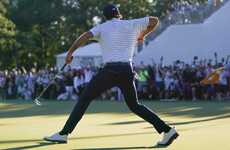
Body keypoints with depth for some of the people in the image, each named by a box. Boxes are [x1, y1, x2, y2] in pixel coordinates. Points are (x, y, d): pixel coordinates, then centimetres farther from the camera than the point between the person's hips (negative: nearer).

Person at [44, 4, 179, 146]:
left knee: (85, 99, 7)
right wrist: (142, 35, 36)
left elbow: (86, 36, -8)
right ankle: (167, 130, 7)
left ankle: (64, 133, 1)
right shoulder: (132, 25, 16)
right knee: (135, 105, 17)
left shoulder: (102, 27, 10)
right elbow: (155, 20, 23)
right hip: (127, 71, 3)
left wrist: (70, 53, -6)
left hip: (110, 70, -3)